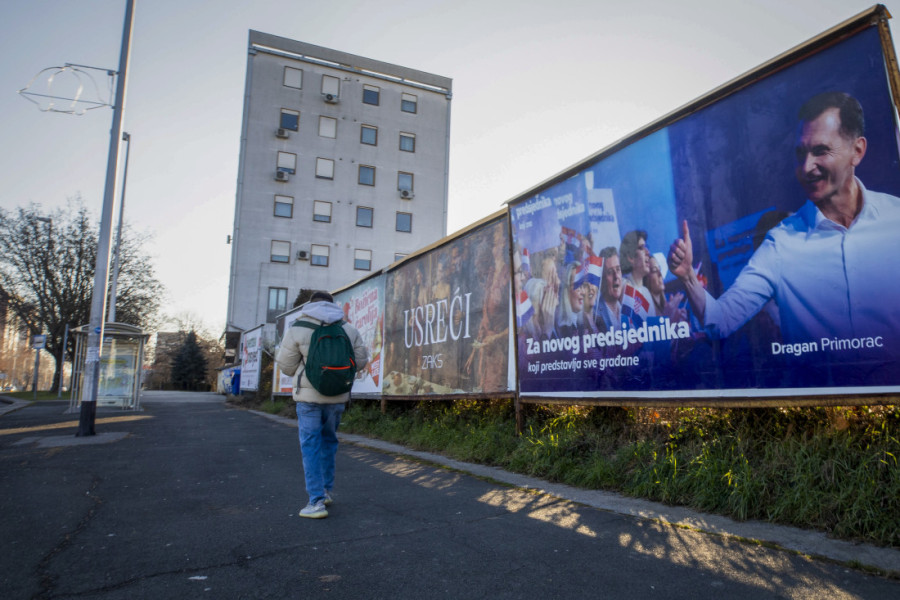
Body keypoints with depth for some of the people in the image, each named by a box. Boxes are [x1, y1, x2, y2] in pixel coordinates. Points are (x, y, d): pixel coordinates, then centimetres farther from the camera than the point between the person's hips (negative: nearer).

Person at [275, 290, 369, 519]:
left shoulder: (298, 329, -5)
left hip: (309, 395, -4)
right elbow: (361, 361, 7)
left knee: (311, 445, 2)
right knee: (329, 440, 21)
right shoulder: (348, 329, 4)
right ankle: (326, 491, 29)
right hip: (338, 396, 4)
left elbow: (286, 364, -2)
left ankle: (317, 502, -1)